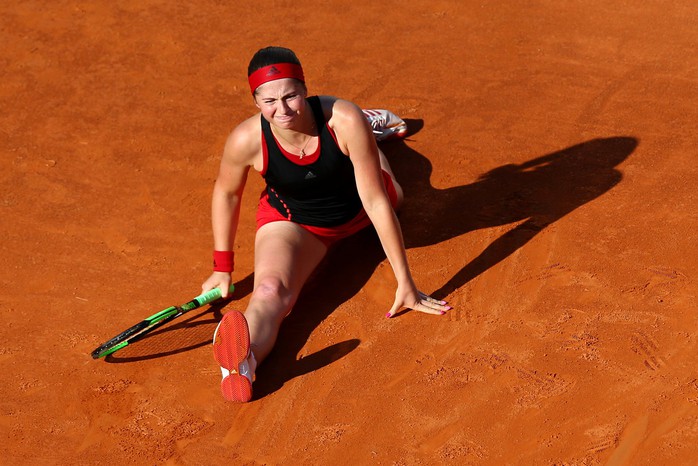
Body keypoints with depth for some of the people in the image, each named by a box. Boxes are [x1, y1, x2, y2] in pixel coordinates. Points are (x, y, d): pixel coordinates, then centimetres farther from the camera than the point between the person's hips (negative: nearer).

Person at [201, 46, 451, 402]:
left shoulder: (344, 120, -38)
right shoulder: (247, 139, -32)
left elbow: (377, 203, -32)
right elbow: (226, 193, -10)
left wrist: (405, 283, -29)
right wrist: (223, 267, -2)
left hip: (357, 209, 2)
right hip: (291, 221, -1)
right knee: (269, 292, -33)